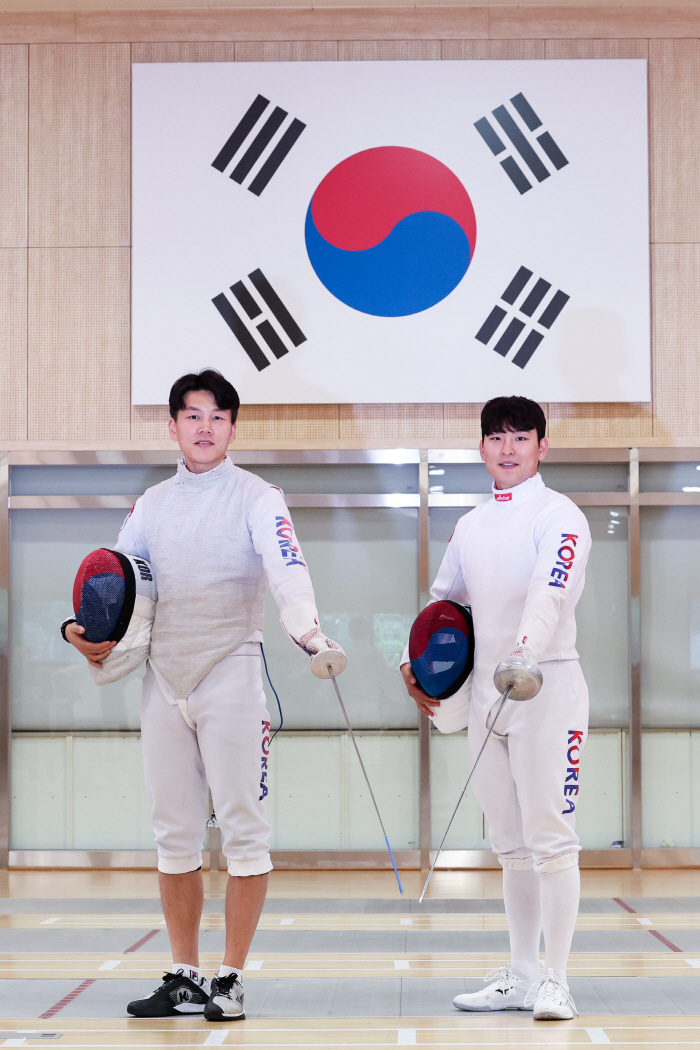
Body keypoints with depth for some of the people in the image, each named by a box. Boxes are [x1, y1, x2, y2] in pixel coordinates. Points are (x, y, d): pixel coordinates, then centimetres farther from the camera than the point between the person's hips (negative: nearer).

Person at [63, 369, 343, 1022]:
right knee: (175, 834, 9)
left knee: (242, 829, -2)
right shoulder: (151, 504, 11)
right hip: (164, 679, 5)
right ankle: (185, 978, 18)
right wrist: (83, 630, -8)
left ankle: (230, 979, 6)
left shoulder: (256, 498, -5)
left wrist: (307, 628, -41)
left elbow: (288, 570, -22)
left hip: (230, 675, -5)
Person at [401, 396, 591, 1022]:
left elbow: (550, 595, -26)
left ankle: (555, 981, -4)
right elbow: (444, 599, 26)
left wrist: (525, 653, -43)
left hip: (546, 687, -7)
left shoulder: (558, 517, -9)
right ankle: (522, 976, 20)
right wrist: (415, 660, 13)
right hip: (486, 691, 7)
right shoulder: (471, 526, 13)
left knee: (550, 840, -9)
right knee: (512, 846, 12)